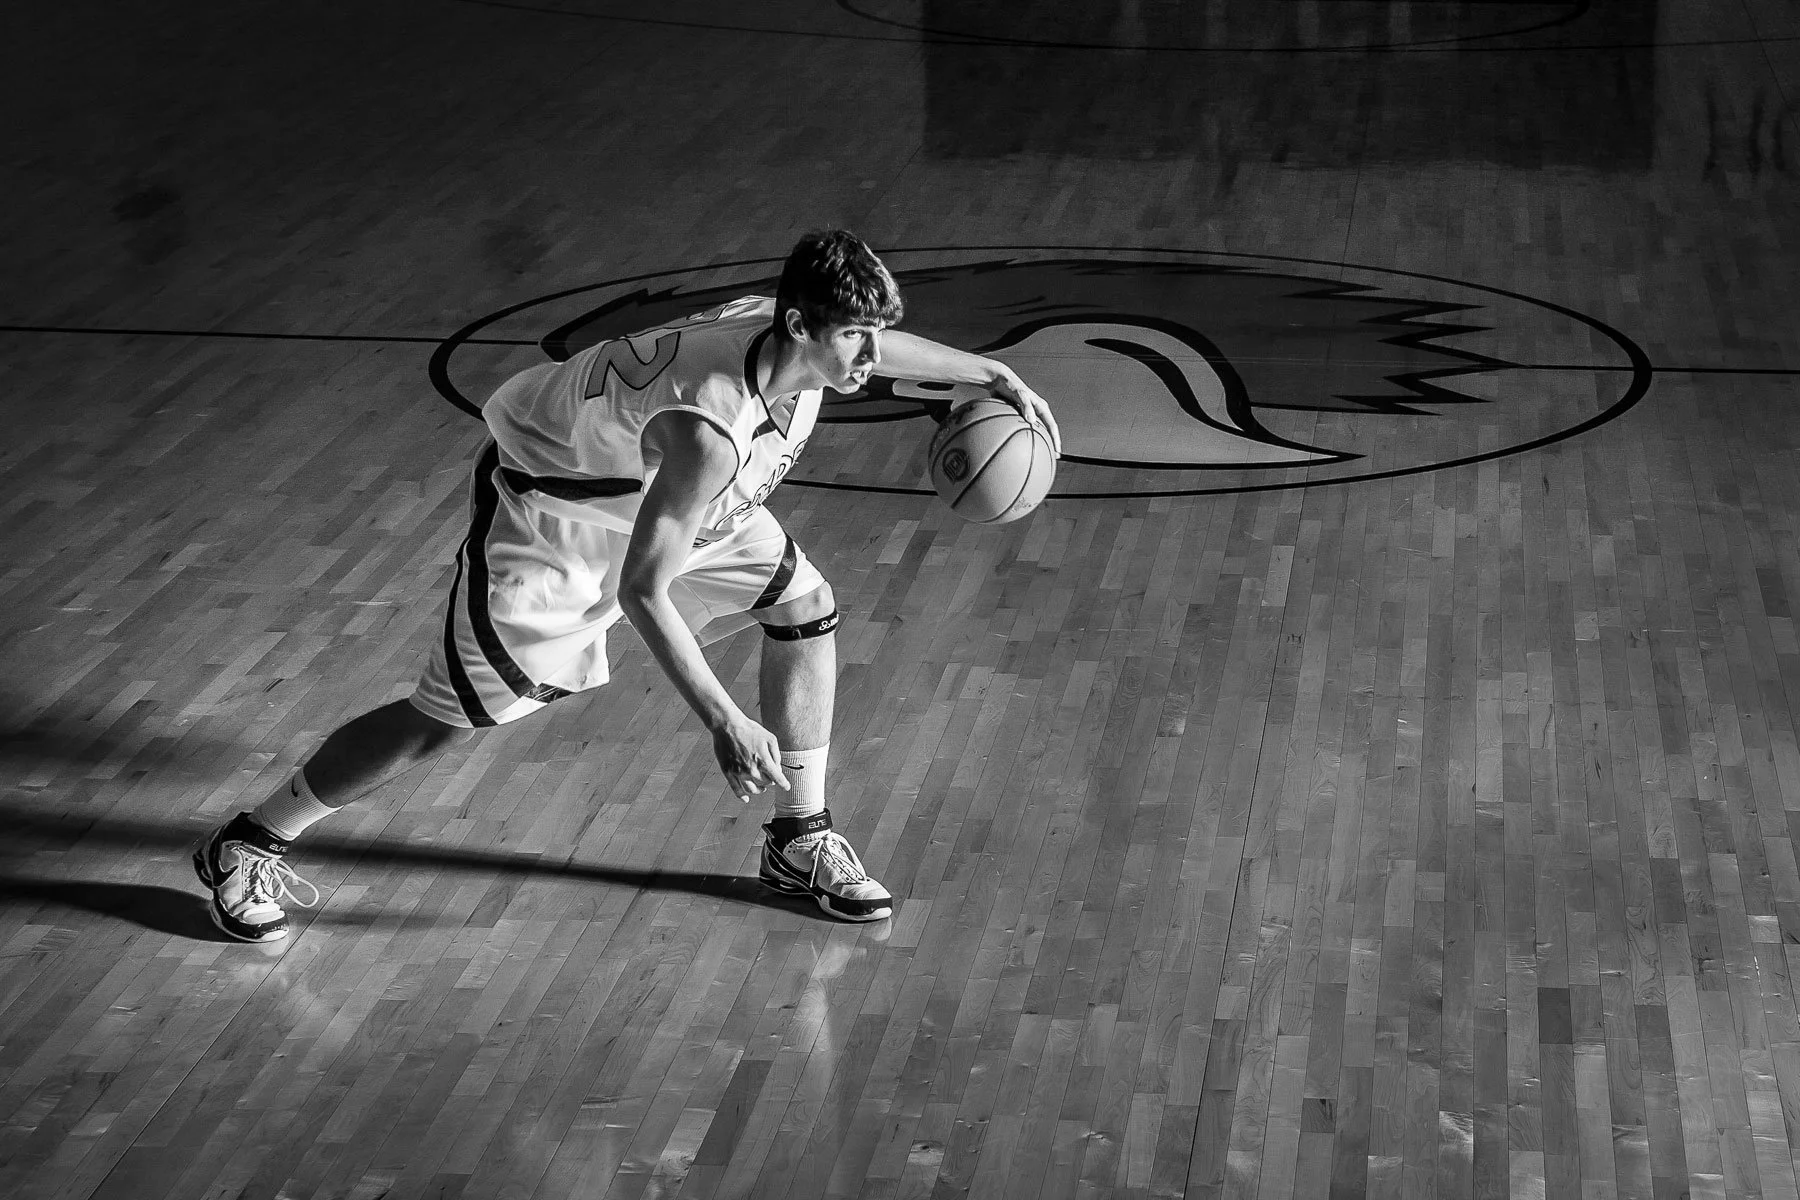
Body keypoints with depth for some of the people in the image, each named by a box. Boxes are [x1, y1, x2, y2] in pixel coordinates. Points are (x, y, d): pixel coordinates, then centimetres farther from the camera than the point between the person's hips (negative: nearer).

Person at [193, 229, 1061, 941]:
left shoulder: (807, 343, -19)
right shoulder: (708, 430, -43)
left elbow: (881, 348, 8)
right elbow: (641, 589, -40)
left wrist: (996, 378, 17)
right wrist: (724, 722, -41)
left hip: (654, 491, 8)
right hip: (549, 513, -8)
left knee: (806, 611, 0)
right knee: (446, 718, -4)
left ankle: (800, 844, 14)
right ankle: (247, 847, 15)